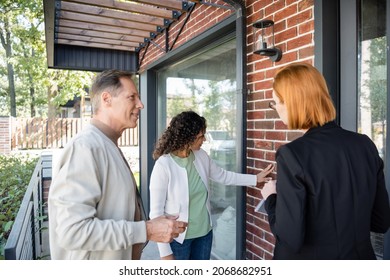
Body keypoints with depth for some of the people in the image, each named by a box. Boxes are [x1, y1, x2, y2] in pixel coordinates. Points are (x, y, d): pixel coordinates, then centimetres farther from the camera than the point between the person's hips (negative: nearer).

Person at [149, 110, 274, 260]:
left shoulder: (201, 156, -4)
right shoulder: (163, 166, -22)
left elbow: (223, 176, 13)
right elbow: (156, 211, -17)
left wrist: (256, 178, 11)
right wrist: (165, 251, -15)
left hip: (204, 232, 6)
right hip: (178, 237, -5)